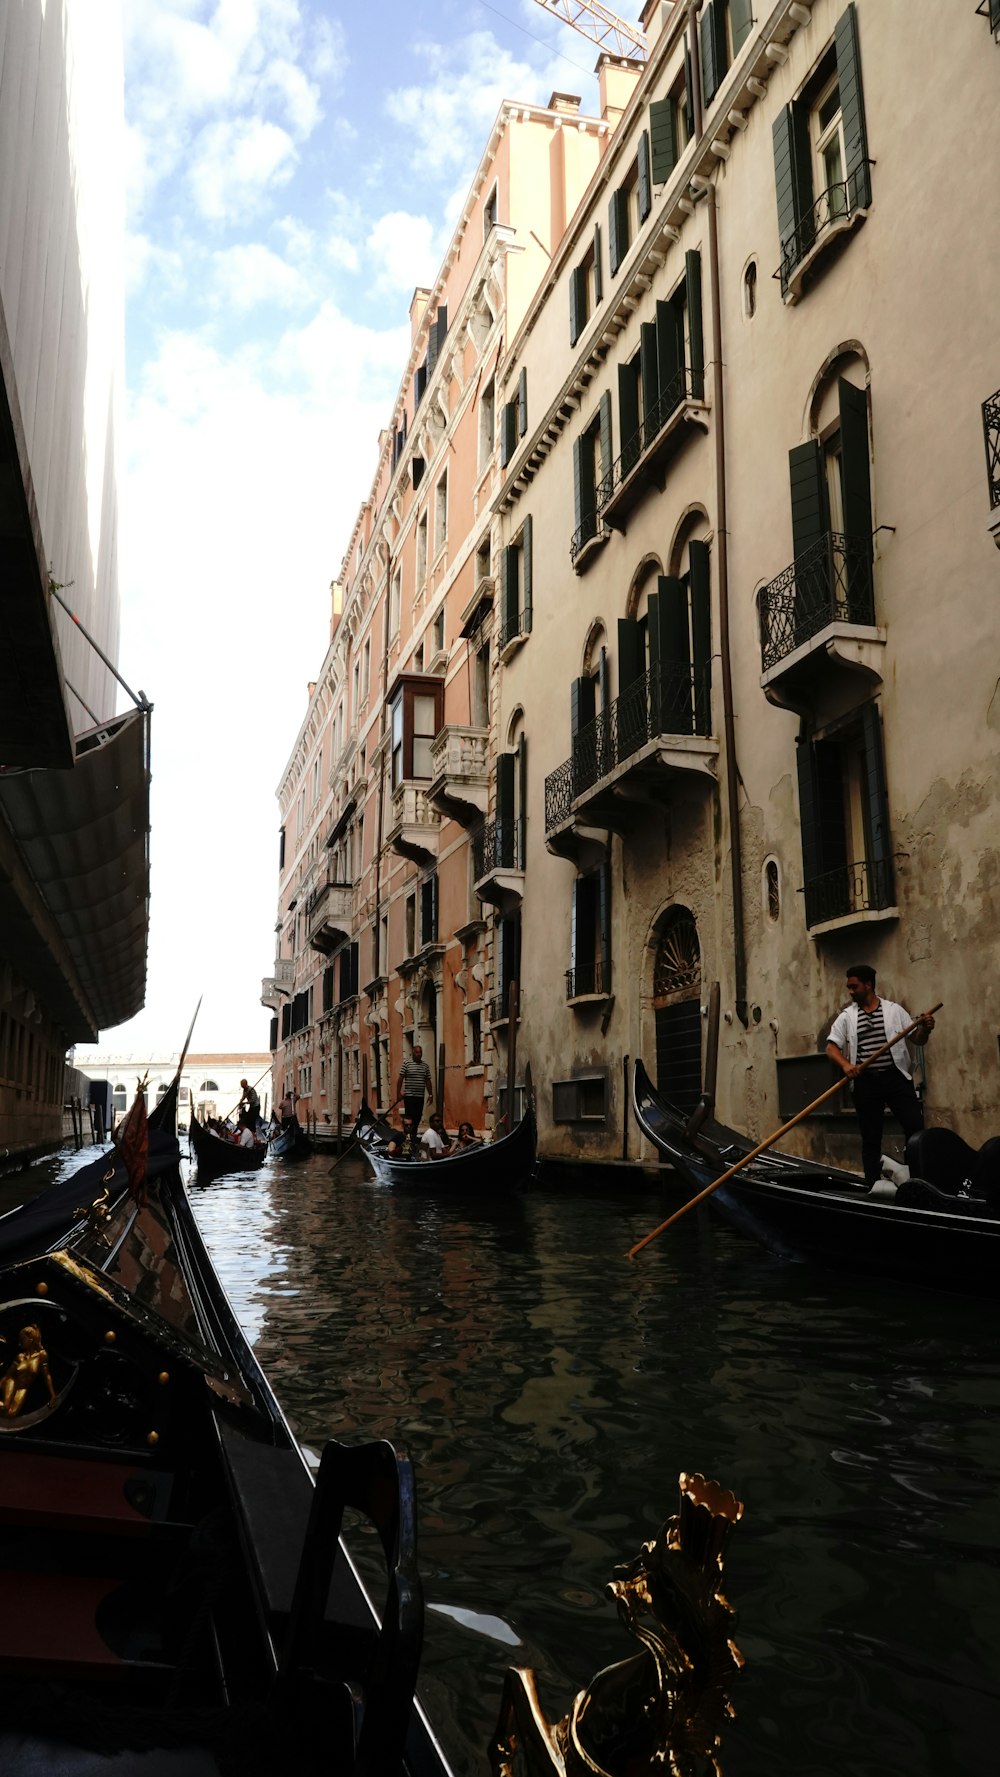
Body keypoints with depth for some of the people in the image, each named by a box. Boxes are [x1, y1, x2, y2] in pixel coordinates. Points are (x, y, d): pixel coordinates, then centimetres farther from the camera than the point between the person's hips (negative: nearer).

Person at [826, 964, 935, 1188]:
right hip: (866, 1082, 1)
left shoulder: (894, 1010, 6)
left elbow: (917, 1040, 8)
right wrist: (845, 1064, -20)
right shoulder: (846, 1016, 6)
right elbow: (831, 1047, -1)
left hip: (896, 1078, -1)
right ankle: (873, 1185, 10)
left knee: (916, 1128, -7)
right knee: (870, 1138, 5)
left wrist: (925, 1029, -15)